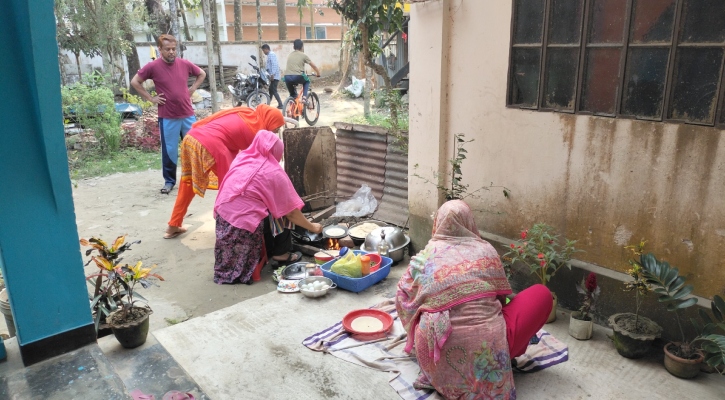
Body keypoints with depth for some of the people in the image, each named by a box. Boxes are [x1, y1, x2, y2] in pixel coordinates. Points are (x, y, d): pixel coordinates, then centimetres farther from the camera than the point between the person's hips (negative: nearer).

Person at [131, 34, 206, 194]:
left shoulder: (184, 64, 2)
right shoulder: (153, 67, -6)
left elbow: (202, 74, 18)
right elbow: (135, 82, 2)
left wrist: (192, 90, 8)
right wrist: (150, 98, -3)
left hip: (188, 115, 3)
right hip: (167, 117, -2)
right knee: (169, 151, 4)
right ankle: (169, 181, 17)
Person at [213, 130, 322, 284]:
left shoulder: (241, 158, 11)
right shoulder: (274, 172, -6)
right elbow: (291, 213, -1)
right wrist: (312, 227, 13)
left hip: (222, 217, 7)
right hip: (245, 224, -7)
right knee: (282, 212, 8)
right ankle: (280, 253, 13)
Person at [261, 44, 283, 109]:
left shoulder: (271, 54, -11)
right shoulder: (270, 54, 19)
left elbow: (274, 64, -21)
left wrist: (272, 74, -25)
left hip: (274, 76, -10)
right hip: (274, 76, 10)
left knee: (274, 90, -11)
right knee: (271, 90, 16)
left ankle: (280, 104, -13)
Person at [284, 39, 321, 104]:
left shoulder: (290, 55, 21)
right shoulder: (303, 55, 9)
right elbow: (314, 66, 14)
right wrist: (318, 74, 30)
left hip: (287, 77, 3)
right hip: (297, 76, -3)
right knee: (306, 81, 27)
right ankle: (304, 97, 9)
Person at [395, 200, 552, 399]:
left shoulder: (423, 258, 7)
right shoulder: (486, 250, 7)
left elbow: (403, 300, 15)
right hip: (486, 344, -2)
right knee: (542, 294, 15)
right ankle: (504, 355, 13)